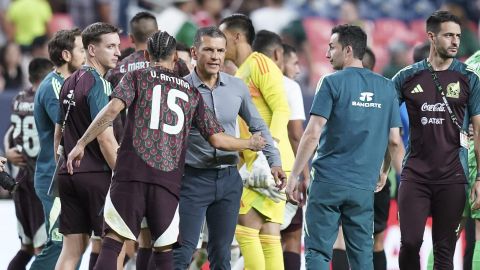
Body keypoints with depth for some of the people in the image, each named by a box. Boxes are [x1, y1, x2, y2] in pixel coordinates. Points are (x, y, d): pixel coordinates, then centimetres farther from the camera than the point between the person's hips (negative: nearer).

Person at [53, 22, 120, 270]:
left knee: (72, 248, 7)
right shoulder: (98, 84, -12)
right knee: (103, 245, -2)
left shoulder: (69, 83, 14)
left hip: (68, 174, 8)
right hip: (97, 175, -8)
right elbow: (105, 138, -17)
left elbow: (58, 134, 19)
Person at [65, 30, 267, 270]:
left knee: (113, 242, -4)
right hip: (169, 179, 2)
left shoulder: (137, 77, 11)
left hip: (131, 174, -2)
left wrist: (81, 144, -5)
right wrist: (251, 144, 32)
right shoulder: (192, 92, 18)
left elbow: (113, 108, -7)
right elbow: (217, 139, 14)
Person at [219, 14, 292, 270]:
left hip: (269, 161, -9)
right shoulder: (240, 74, 22)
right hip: (253, 163, 9)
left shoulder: (260, 64, -6)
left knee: (246, 228, -12)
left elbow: (281, 109, -16)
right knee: (268, 235, 4)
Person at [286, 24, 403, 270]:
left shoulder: (332, 83, -5)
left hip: (328, 182, -4)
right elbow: (394, 141, 9)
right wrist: (383, 172, 25)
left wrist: (294, 175, -7)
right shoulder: (386, 87, 8)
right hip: (363, 186, 4)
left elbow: (313, 134, -12)